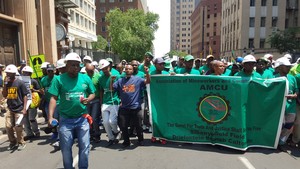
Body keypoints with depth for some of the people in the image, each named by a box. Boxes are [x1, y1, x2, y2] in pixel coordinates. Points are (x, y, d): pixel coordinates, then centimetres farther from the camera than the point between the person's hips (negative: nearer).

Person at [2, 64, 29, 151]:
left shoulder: (20, 82, -9)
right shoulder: (7, 83, 6)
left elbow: (25, 96, -8)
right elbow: (4, 95, 0)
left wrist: (24, 108, -13)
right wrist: (5, 84, -9)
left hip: (19, 109, -5)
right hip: (10, 109, 5)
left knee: (18, 127, 0)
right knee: (8, 126, 7)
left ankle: (21, 143, 19)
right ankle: (13, 142, 27)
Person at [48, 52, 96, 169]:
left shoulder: (86, 78, 0)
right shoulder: (59, 79, -7)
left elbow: (92, 94, 8)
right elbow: (53, 98, -10)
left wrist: (88, 99, -14)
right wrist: (50, 117, -19)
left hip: (82, 118, 1)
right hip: (65, 119, -1)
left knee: (84, 147, 10)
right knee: (66, 148, 14)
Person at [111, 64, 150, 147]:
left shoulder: (137, 79, 0)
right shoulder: (120, 81, 8)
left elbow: (147, 81, -11)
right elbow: (111, 89, 7)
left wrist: (147, 73, -26)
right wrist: (111, 81, -11)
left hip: (135, 107, -2)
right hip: (124, 108, 3)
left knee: (138, 125, 9)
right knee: (123, 126, 10)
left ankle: (140, 140, 33)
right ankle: (126, 141, 31)